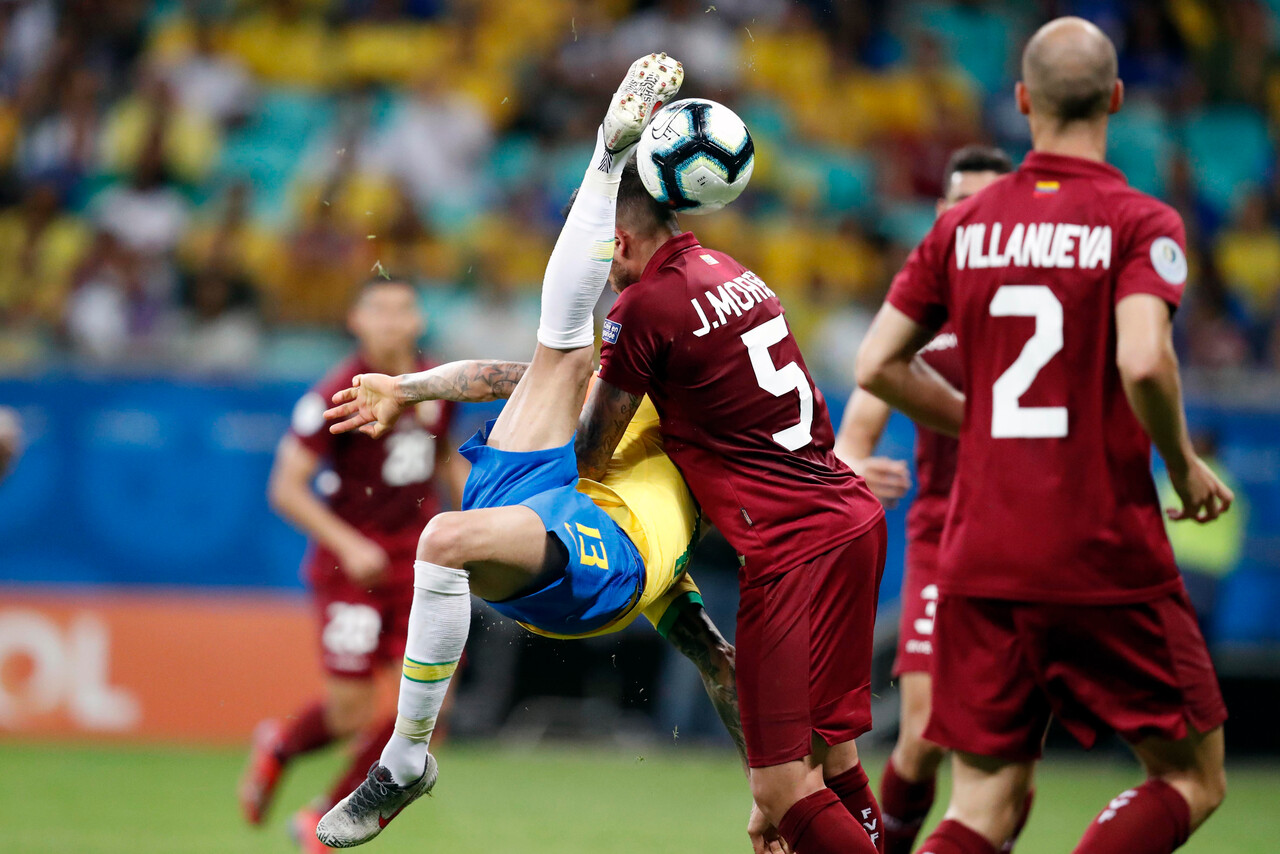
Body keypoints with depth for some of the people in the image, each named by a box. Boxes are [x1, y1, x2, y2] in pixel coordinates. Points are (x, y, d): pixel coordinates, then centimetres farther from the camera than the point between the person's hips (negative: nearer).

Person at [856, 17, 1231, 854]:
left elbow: (877, 365, 8)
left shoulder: (963, 227, 8)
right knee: (1192, 779, 9)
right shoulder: (1140, 223, -7)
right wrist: (1186, 468, -5)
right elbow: (1142, 361, -22)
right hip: (1107, 560, -5)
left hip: (981, 559, 5)